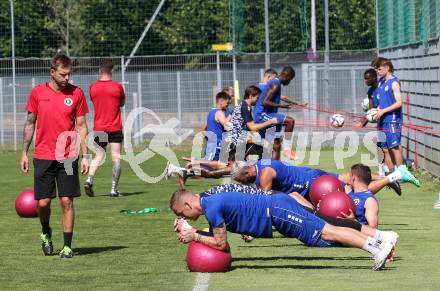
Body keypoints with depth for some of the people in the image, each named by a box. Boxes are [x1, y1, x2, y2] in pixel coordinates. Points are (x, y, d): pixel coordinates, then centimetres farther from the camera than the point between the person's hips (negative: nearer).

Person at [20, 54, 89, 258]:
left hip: (68, 157, 0)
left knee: (67, 201, -3)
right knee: (43, 202, 0)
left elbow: (81, 126, 5)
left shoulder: (76, 93, 1)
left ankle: (67, 246, 5)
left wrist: (85, 156, 0)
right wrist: (24, 152, 6)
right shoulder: (37, 93, 2)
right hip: (43, 157, 0)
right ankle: (46, 233, 29)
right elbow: (30, 124, 10)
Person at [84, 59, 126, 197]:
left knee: (98, 156, 11)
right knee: (116, 158, 1)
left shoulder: (93, 87, 0)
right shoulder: (117, 86, -7)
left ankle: (89, 180, -11)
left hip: (98, 128, 3)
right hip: (115, 129, -3)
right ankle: (114, 189, -2)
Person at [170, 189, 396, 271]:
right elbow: (217, 236, 23)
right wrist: (189, 230, 13)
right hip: (275, 208, 9)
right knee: (329, 231, 7)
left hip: (277, 212, -9)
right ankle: (378, 242, 6)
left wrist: (194, 237, -4)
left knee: (326, 233, -14)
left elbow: (221, 244, -12)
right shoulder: (211, 203, 16)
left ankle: (376, 248, -19)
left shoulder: (212, 208, -14)